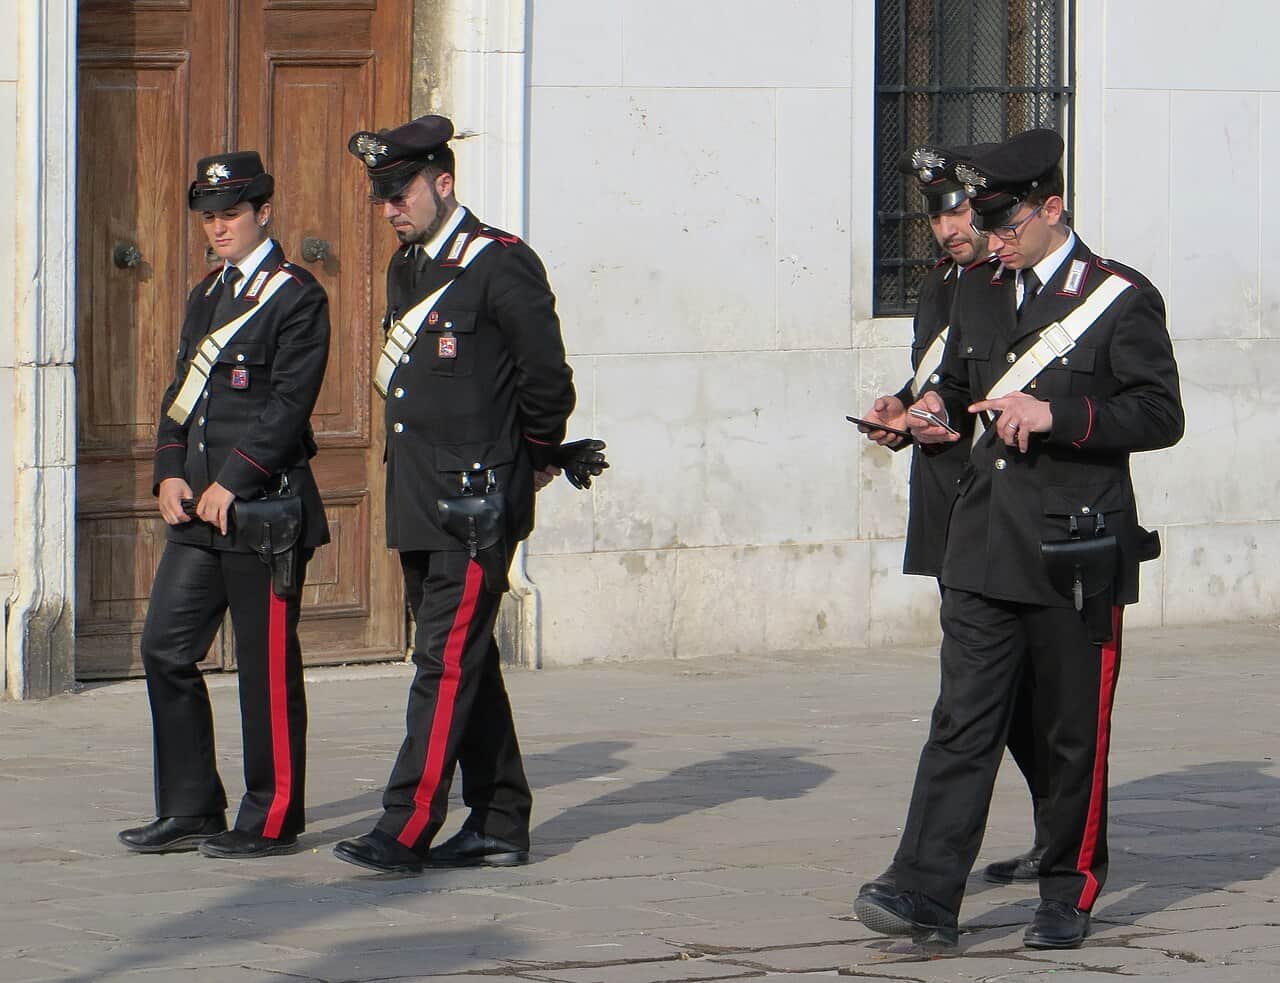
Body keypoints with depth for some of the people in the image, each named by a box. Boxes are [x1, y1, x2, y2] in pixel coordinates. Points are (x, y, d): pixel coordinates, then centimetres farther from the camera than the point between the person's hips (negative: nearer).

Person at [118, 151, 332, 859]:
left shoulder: (296, 296, -7)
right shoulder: (206, 297, 18)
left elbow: (288, 403, -14)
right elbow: (180, 393, 18)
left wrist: (231, 482, -18)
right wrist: (170, 474, 2)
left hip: (264, 508, -8)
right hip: (199, 509, 8)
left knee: (268, 666, -2)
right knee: (165, 648, 6)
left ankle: (271, 821, 6)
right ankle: (190, 811, 13)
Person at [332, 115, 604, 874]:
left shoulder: (501, 266, -11)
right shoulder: (407, 270, 14)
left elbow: (547, 381, -9)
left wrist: (539, 461, 5)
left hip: (476, 506, -9)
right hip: (419, 504, 9)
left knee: (447, 661, -10)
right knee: (466, 663, 11)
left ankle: (408, 829, -14)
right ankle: (500, 825, 18)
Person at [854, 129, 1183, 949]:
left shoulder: (1122, 299, -4)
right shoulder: (980, 297, 15)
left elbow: (1160, 414, -8)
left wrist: (1057, 414, -19)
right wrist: (937, 408, 8)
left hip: (1077, 557, -5)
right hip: (985, 551, 5)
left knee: (1074, 734, 4)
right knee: (963, 720, -4)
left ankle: (1071, 894, 16)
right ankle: (928, 894, -10)